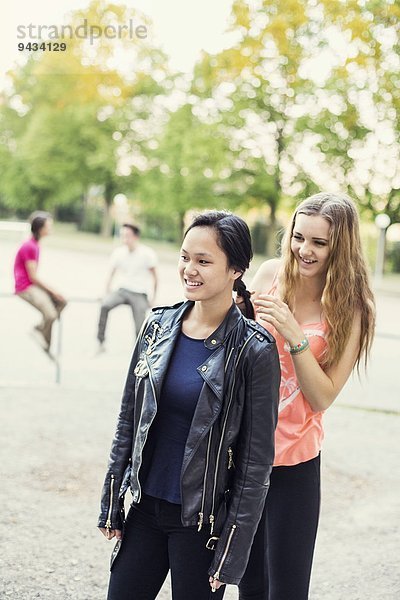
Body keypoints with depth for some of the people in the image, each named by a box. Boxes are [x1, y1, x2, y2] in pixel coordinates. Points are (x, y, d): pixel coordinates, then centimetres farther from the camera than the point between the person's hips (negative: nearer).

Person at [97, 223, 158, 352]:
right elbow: (112, 272, 8)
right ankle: (100, 343, -22)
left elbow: (154, 276, 1)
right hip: (123, 290, 2)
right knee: (105, 305, -27)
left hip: (140, 294, -2)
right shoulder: (118, 252, -3)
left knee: (140, 329, -9)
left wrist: (152, 296, 2)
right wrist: (107, 291, 0)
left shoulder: (147, 254, -10)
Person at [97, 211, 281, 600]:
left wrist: (231, 555, -11)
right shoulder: (159, 325, 0)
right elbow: (128, 419, 8)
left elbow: (257, 461, -11)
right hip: (145, 509, 5)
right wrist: (111, 504, 8)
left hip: (203, 522, -4)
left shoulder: (254, 351, -14)